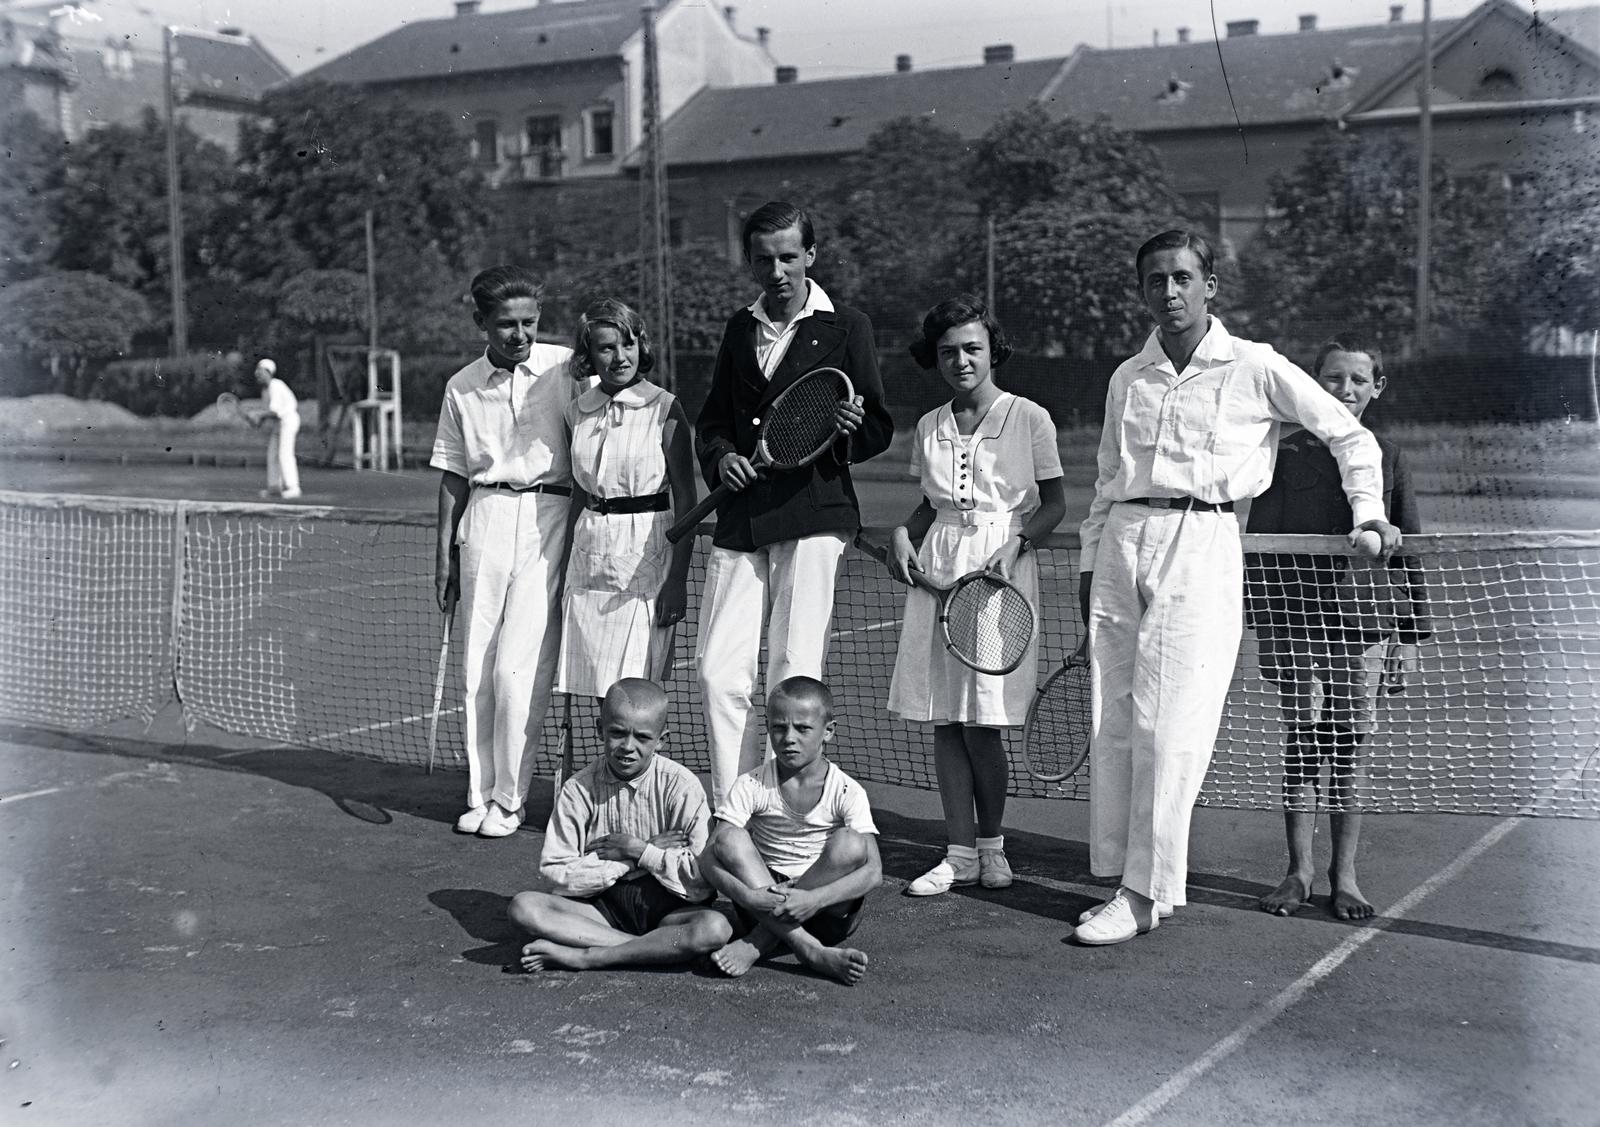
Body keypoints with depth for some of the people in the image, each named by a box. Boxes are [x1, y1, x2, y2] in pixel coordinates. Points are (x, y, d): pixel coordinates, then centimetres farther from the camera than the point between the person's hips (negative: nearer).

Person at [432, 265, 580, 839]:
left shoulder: (568, 367, -1)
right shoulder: (462, 387, 9)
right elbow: (453, 477, 14)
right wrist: (445, 554, 11)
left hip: (549, 515, -3)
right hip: (485, 518, 3)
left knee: (518, 668, -7)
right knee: (477, 668, 4)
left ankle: (509, 798, 5)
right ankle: (479, 793, 14)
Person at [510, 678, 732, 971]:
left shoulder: (680, 786, -9)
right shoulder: (579, 789, -4)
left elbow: (703, 879, -13)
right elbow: (555, 875, -8)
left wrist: (636, 849, -13)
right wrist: (636, 857, -13)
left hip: (665, 906, -2)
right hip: (602, 904, 2)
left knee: (715, 928, -34)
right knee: (523, 906, -23)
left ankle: (584, 957, -23)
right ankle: (656, 948, -23)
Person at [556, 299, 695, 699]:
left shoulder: (664, 408, -5)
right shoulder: (576, 412, 9)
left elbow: (685, 500, -5)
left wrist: (678, 579, -11)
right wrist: (565, 572, 13)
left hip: (645, 555, -4)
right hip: (589, 556, 4)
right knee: (598, 692, 2)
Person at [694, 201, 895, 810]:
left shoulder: (846, 327, 5)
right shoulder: (739, 330, 18)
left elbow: (879, 429, 5)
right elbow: (712, 418, 22)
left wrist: (848, 430, -17)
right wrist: (721, 457, 1)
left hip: (813, 517, -4)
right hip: (739, 523, 4)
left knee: (793, 676, -4)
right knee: (718, 670, -2)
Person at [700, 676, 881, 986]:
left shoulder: (846, 792, -8)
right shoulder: (752, 786, -5)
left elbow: (873, 871, -19)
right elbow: (709, 856, -14)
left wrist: (813, 899, -35)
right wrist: (748, 897, -34)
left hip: (827, 912, -1)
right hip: (764, 898, 1)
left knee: (849, 844, -28)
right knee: (729, 840, -24)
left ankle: (757, 944, -24)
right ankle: (810, 950, -32)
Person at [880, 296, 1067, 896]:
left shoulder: (1028, 418, -1)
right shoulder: (929, 427, 12)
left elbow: (1053, 503, 1)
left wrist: (1015, 543, -14)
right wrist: (904, 534, 3)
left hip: (1002, 564, -4)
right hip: (937, 565, 5)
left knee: (982, 722, -5)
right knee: (944, 720, 3)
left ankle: (991, 843, 15)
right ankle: (960, 853, 11)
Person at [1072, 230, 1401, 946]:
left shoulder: (1255, 368, 3)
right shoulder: (1127, 378, 15)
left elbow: (1351, 435, 10)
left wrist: (1368, 513, 3)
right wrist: (1090, 560, 17)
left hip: (1200, 544, -5)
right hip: (1123, 540, 5)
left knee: (1167, 726, -9)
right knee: (1112, 724, 2)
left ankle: (1146, 893, -3)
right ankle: (1120, 876, 10)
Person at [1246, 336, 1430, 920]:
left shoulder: (1389, 459, 6)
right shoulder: (1286, 454, 2)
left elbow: (1409, 552, 8)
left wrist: (1410, 634, 4)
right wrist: (1263, 625, -1)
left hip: (1365, 625, 1)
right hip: (1297, 624, -1)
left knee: (1348, 745, 5)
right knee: (1303, 742, 1)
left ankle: (1345, 873, 14)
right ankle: (1298, 871, 10)